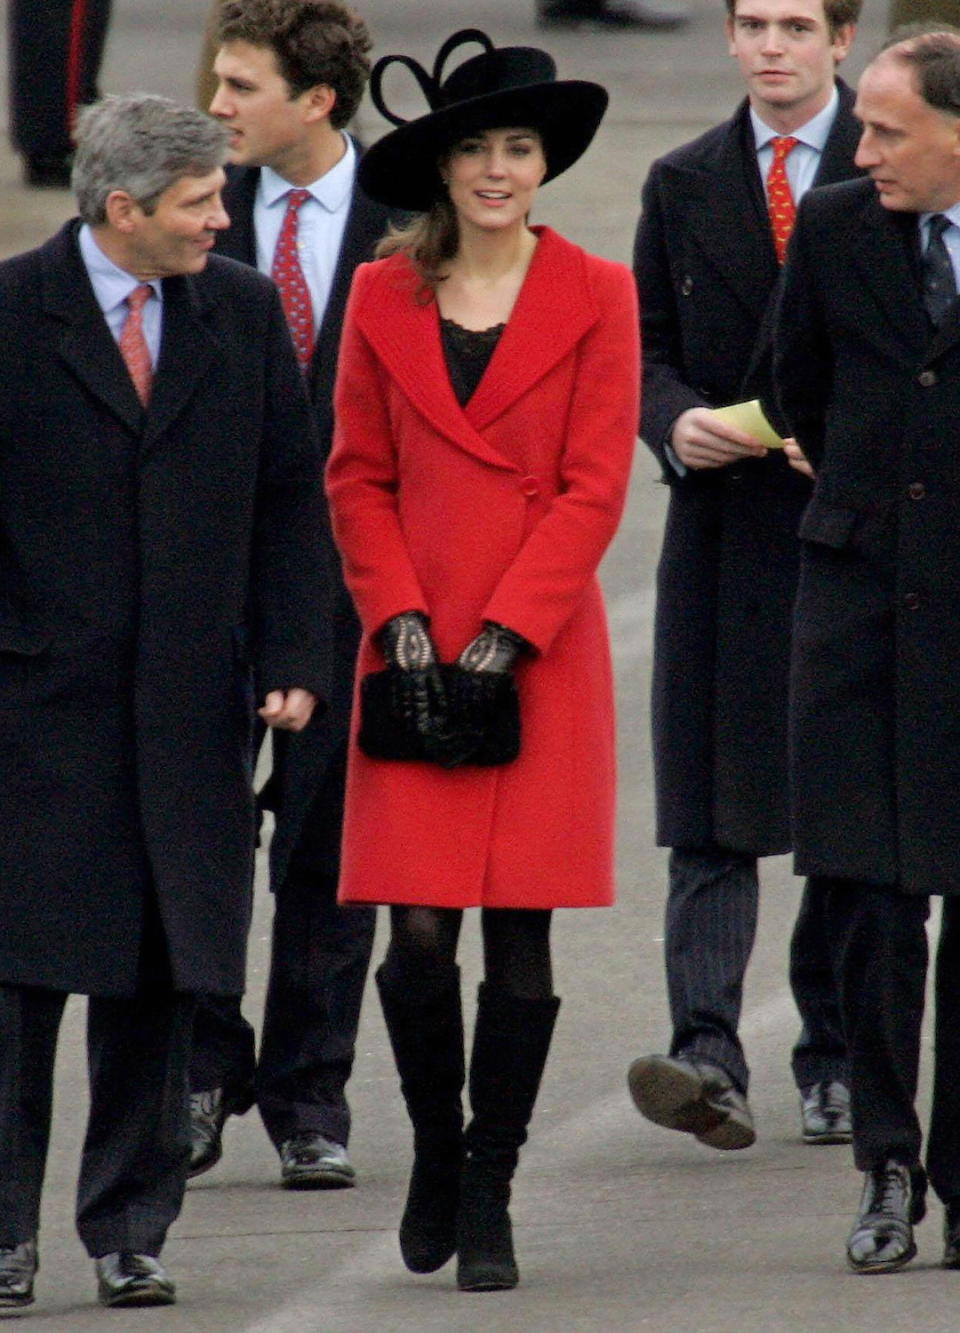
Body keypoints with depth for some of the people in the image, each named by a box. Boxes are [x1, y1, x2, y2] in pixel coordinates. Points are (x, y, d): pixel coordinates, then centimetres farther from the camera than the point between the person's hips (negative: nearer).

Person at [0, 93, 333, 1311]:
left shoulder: (243, 315, 6)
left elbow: (289, 499, 9)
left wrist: (292, 661, 1)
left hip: (187, 704, 3)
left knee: (163, 979, 5)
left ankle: (128, 1230, 13)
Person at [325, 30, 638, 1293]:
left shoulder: (595, 297, 2)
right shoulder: (385, 297, 7)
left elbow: (594, 489, -2)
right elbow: (358, 479, 9)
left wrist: (497, 642, -9)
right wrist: (404, 625, -4)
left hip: (544, 652, -1)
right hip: (416, 657, 1)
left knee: (522, 937, -1)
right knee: (419, 936, -6)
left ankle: (489, 1198, 8)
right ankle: (436, 1152, 18)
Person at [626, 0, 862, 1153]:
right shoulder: (683, 186, 11)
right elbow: (649, 349, 12)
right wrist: (677, 420, -9)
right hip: (725, 528, 1)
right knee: (711, 814, -9)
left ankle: (836, 1059, 15)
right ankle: (708, 1057, -17)